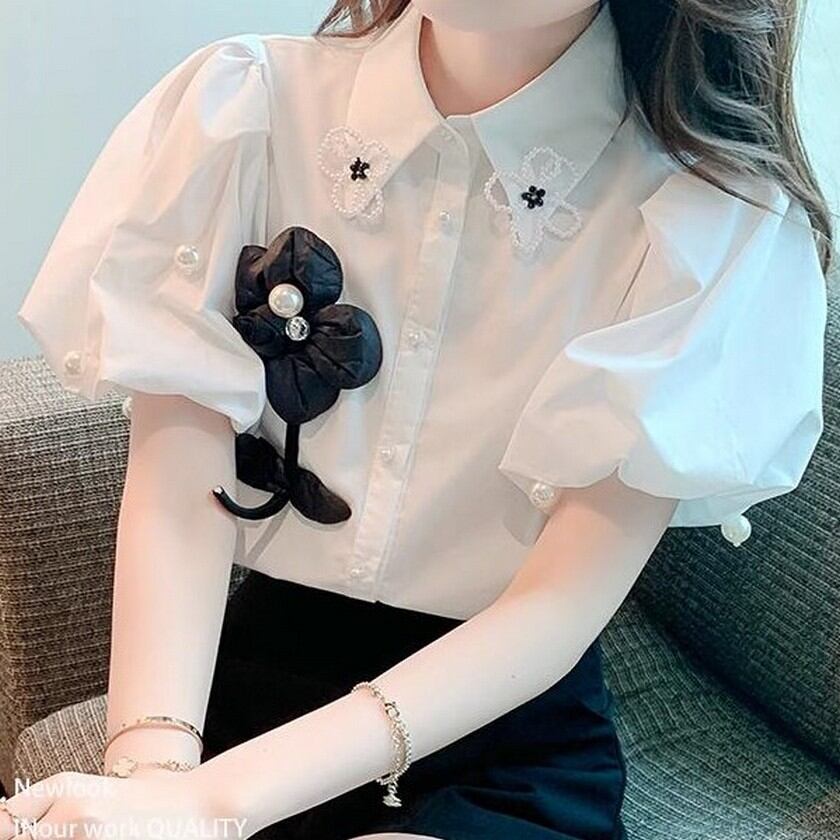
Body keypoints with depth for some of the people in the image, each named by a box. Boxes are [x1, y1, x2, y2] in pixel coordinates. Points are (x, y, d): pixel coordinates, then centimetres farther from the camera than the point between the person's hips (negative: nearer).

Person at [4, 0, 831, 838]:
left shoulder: (722, 222, -12)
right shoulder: (244, 109, -6)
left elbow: (563, 604, -17)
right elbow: (177, 490, -10)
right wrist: (153, 763, -27)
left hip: (510, 733, -2)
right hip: (246, 675, 3)